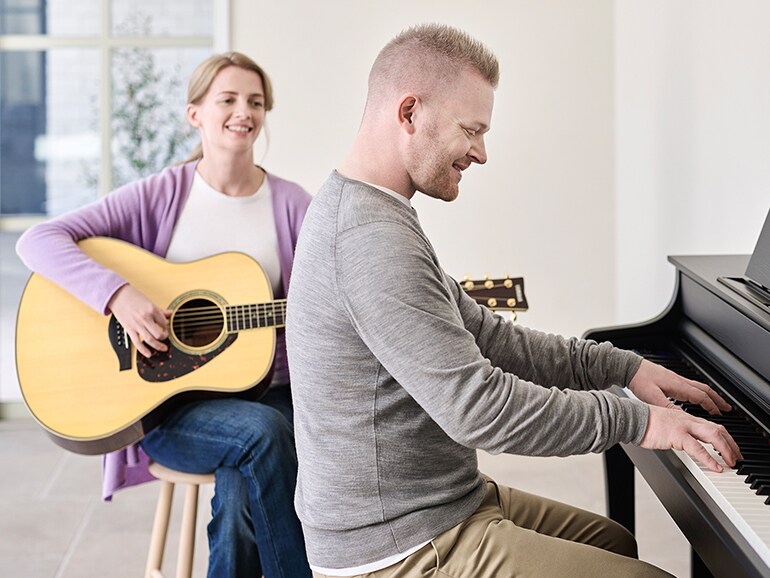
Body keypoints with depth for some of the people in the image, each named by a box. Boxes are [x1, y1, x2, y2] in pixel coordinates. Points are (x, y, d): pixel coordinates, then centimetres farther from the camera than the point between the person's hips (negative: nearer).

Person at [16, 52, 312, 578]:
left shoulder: (291, 204, 5)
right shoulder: (161, 194, 0)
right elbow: (38, 241, -7)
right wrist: (118, 294, -22)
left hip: (264, 391, 2)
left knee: (243, 487, -30)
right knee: (260, 431, -31)